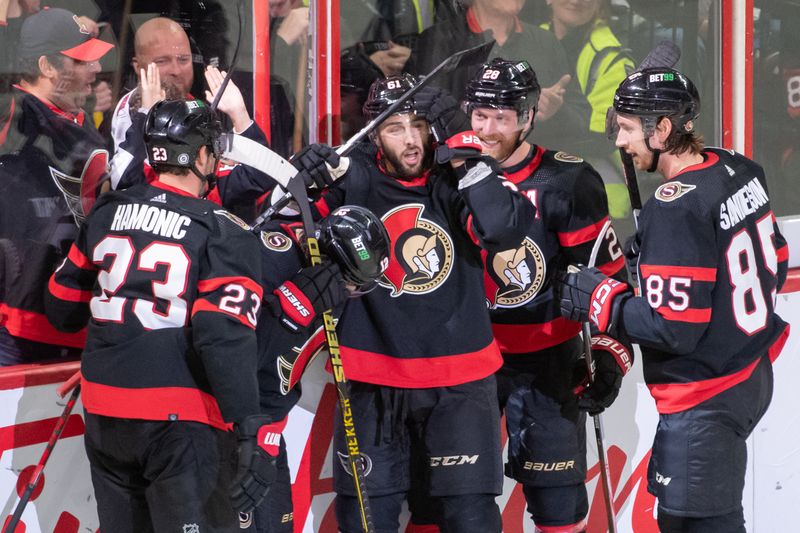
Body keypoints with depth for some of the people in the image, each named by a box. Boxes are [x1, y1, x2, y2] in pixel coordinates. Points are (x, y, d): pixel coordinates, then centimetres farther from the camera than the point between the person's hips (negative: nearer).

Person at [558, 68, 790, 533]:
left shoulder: (676, 208, -24)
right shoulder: (741, 171, 3)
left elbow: (674, 328, -24)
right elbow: (774, 266, 15)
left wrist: (598, 302, -12)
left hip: (704, 400, -10)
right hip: (752, 376, 10)